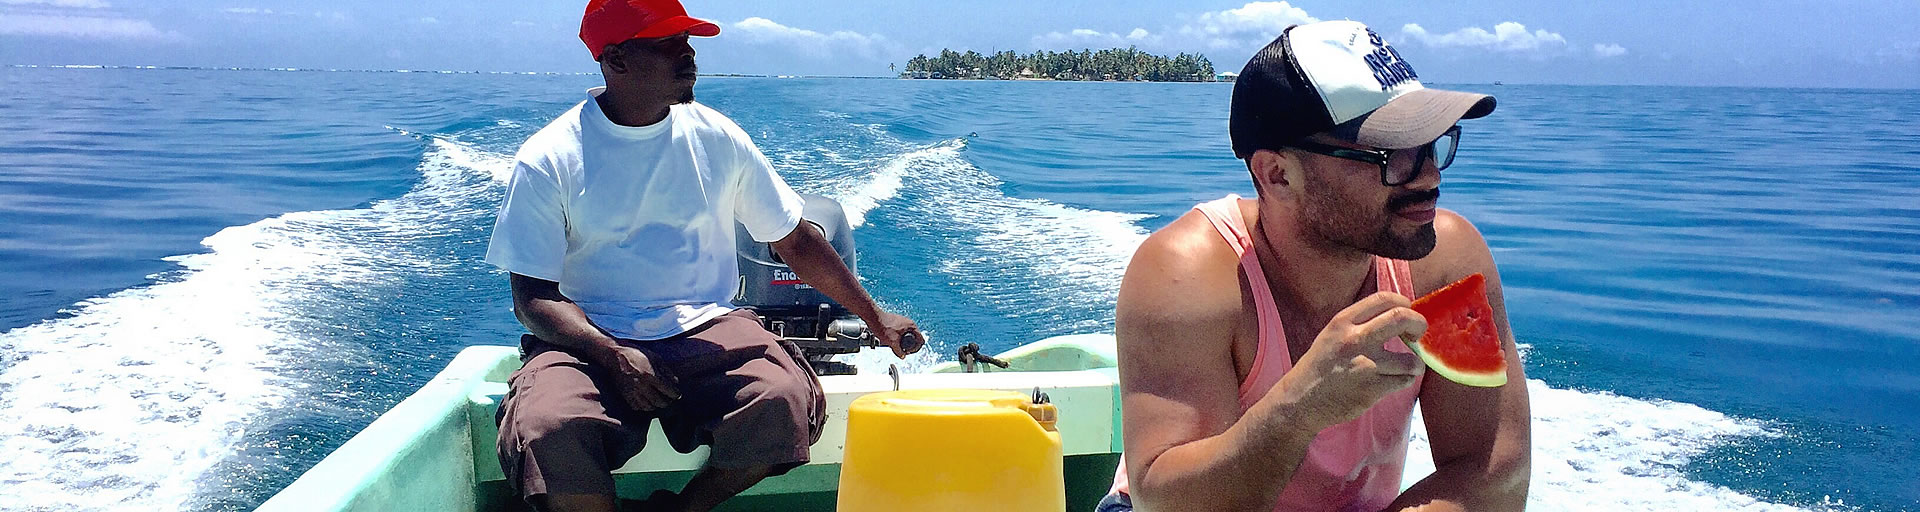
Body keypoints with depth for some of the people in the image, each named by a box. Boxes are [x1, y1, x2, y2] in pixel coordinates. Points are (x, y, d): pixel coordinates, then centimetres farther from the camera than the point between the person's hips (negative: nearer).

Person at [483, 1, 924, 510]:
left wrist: (876, 319, 12)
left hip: (705, 333, 2)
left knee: (783, 401, -29)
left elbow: (794, 240, 14)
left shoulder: (717, 138, 5)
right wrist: (613, 355, -22)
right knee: (548, 430, -35)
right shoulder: (548, 160, -3)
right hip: (589, 342, -2)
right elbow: (534, 295, -5)